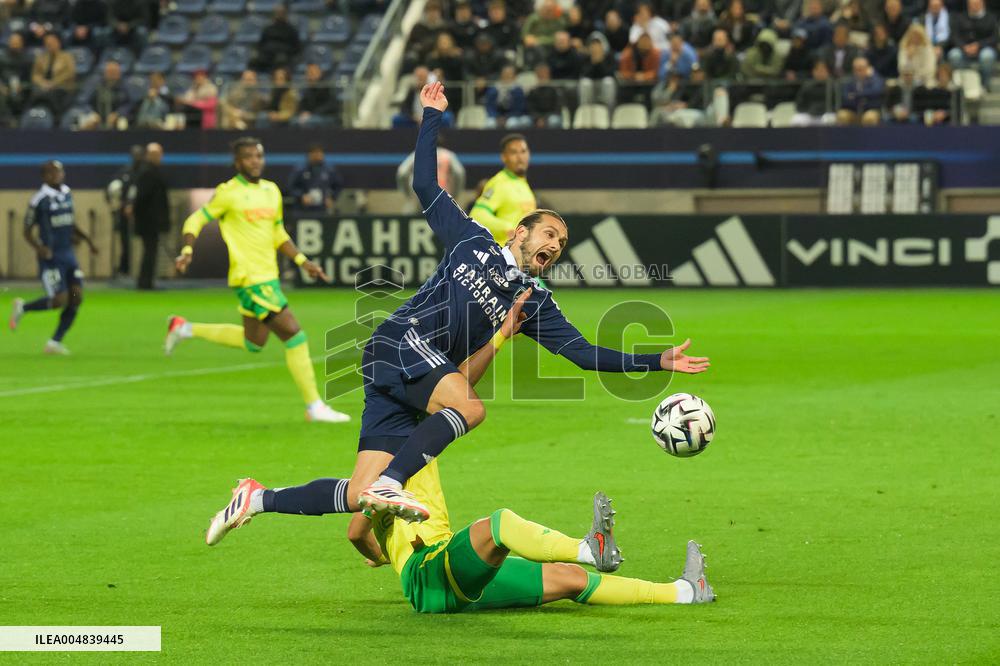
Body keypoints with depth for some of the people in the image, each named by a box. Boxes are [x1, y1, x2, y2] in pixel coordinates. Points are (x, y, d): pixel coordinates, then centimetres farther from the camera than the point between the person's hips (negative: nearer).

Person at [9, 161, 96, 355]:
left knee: (76, 297, -3)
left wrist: (88, 240, 15)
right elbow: (27, 231, -6)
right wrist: (38, 247, -24)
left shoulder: (67, 194, 10)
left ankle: (55, 342, 8)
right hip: (50, 257, -7)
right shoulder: (40, 199, -11)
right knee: (60, 300, -13)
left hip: (68, 255, 7)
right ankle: (22, 308, 14)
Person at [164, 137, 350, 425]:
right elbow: (196, 220, -2)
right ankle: (314, 406, -5)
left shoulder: (272, 191, 14)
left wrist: (303, 261, 13)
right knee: (293, 334, -12)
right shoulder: (229, 193, -7)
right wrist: (187, 252, -17)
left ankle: (185, 329, 30)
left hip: (268, 277, 9)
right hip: (250, 278, -9)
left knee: (253, 342, 18)